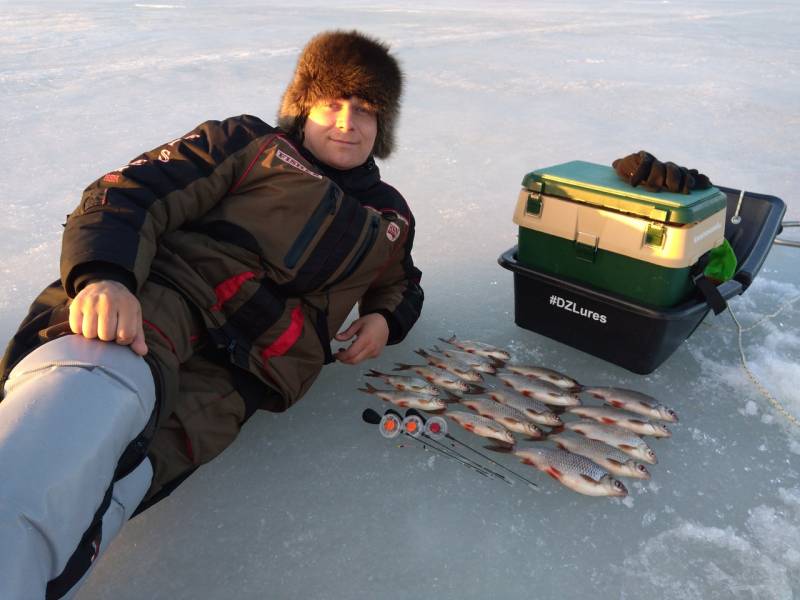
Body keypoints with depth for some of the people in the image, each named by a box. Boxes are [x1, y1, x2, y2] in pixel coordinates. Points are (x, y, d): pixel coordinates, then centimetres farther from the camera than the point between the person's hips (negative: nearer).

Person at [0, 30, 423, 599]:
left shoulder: (390, 217, 29)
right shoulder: (248, 144, 16)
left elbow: (402, 284, 45)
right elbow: (128, 195, 5)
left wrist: (384, 318, 18)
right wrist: (102, 275, -19)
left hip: (240, 371, 3)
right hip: (161, 296, -2)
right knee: (103, 387, -40)